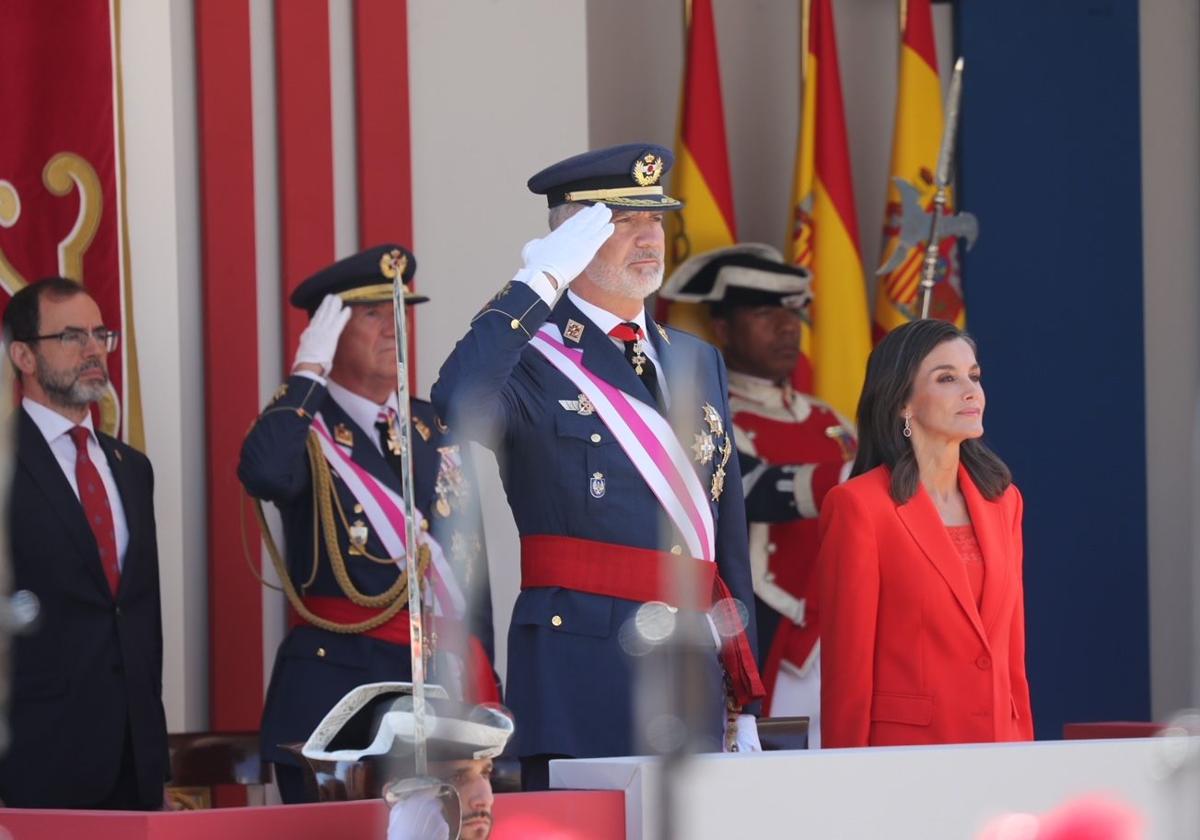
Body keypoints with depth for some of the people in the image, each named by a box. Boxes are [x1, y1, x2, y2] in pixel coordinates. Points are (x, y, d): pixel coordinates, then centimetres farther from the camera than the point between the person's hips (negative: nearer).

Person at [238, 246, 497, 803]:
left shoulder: (435, 428, 16)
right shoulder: (304, 430, -2)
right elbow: (262, 473, -28)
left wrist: (481, 686, 12)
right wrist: (309, 370, -18)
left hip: (443, 693, 5)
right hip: (334, 689, -5)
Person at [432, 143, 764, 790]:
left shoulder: (698, 361, 18)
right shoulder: (533, 360, -2)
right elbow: (460, 405, -28)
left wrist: (744, 702, 16)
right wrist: (540, 282, -21)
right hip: (582, 681, -6)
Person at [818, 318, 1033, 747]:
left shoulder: (1002, 500, 13)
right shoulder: (859, 506, -6)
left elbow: (1012, 657, 15)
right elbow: (847, 668, -7)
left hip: (999, 744, 5)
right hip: (906, 749, -5)